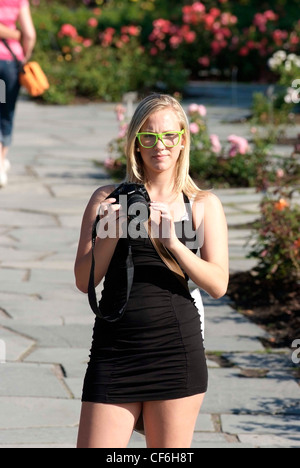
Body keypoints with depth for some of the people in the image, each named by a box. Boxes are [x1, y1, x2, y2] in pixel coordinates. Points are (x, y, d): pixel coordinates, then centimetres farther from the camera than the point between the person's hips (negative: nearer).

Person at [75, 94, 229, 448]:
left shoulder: (204, 205, 7)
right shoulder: (108, 199, 8)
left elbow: (218, 285, -2)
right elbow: (84, 281, 3)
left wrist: (173, 243, -16)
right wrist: (113, 233, -12)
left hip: (177, 349, 0)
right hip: (114, 349, 0)